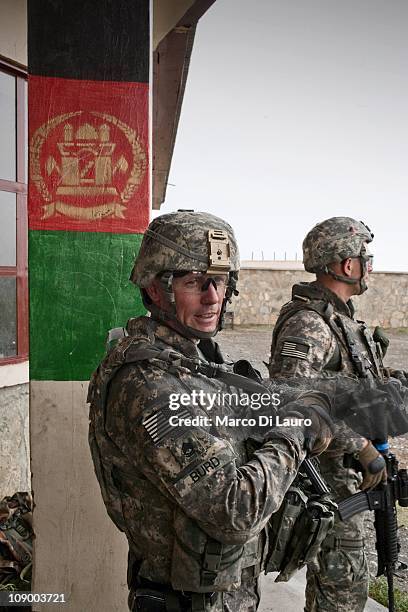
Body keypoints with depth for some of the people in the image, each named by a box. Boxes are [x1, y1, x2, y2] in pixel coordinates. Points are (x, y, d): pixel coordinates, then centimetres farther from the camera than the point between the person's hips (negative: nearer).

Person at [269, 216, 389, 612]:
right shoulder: (306, 322, -23)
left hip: (345, 468, 10)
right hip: (327, 471, -10)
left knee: (329, 568, 23)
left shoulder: (338, 316, 10)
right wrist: (360, 446, -33)